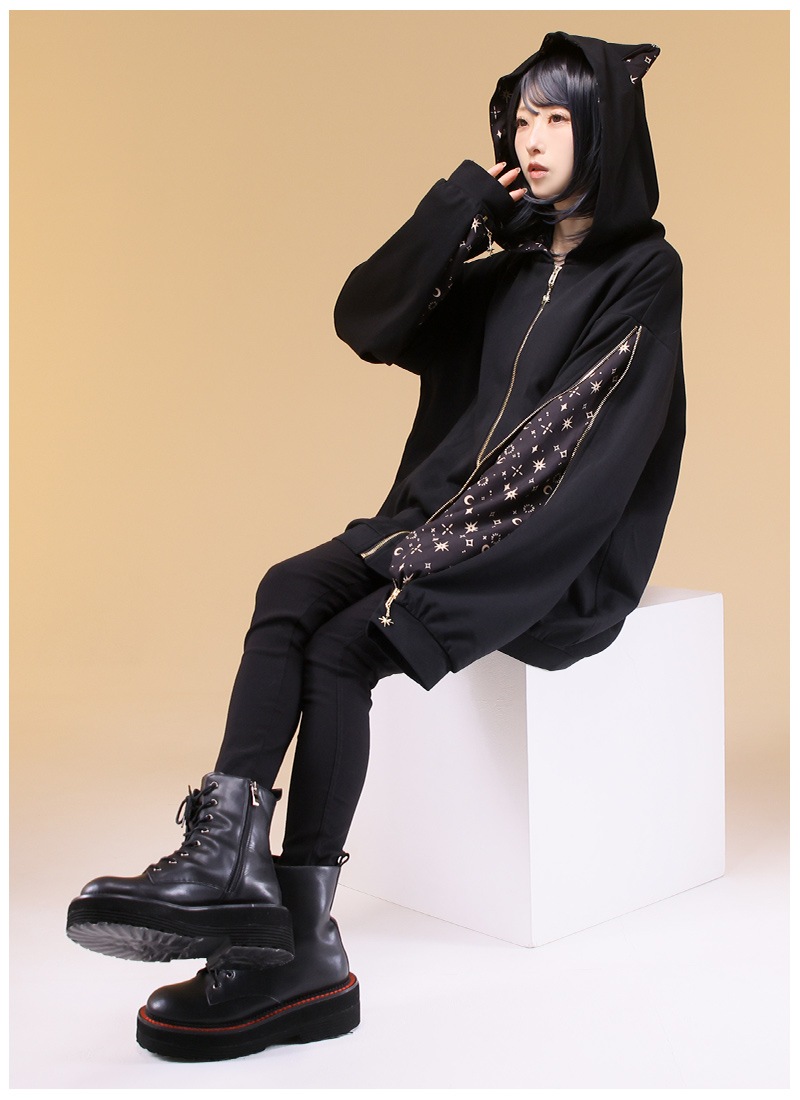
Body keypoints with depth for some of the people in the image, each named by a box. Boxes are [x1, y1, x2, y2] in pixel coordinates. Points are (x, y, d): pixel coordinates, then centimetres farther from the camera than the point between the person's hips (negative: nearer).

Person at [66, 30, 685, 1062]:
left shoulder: (643, 276, -2)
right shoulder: (505, 269, 19)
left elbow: (594, 447, -14)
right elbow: (366, 320, 6)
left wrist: (459, 537, -20)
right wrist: (461, 201, 2)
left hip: (560, 552, -6)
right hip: (452, 521, 6)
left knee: (342, 645, -27)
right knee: (287, 594, -22)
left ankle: (292, 946, -25)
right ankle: (229, 859, -34)